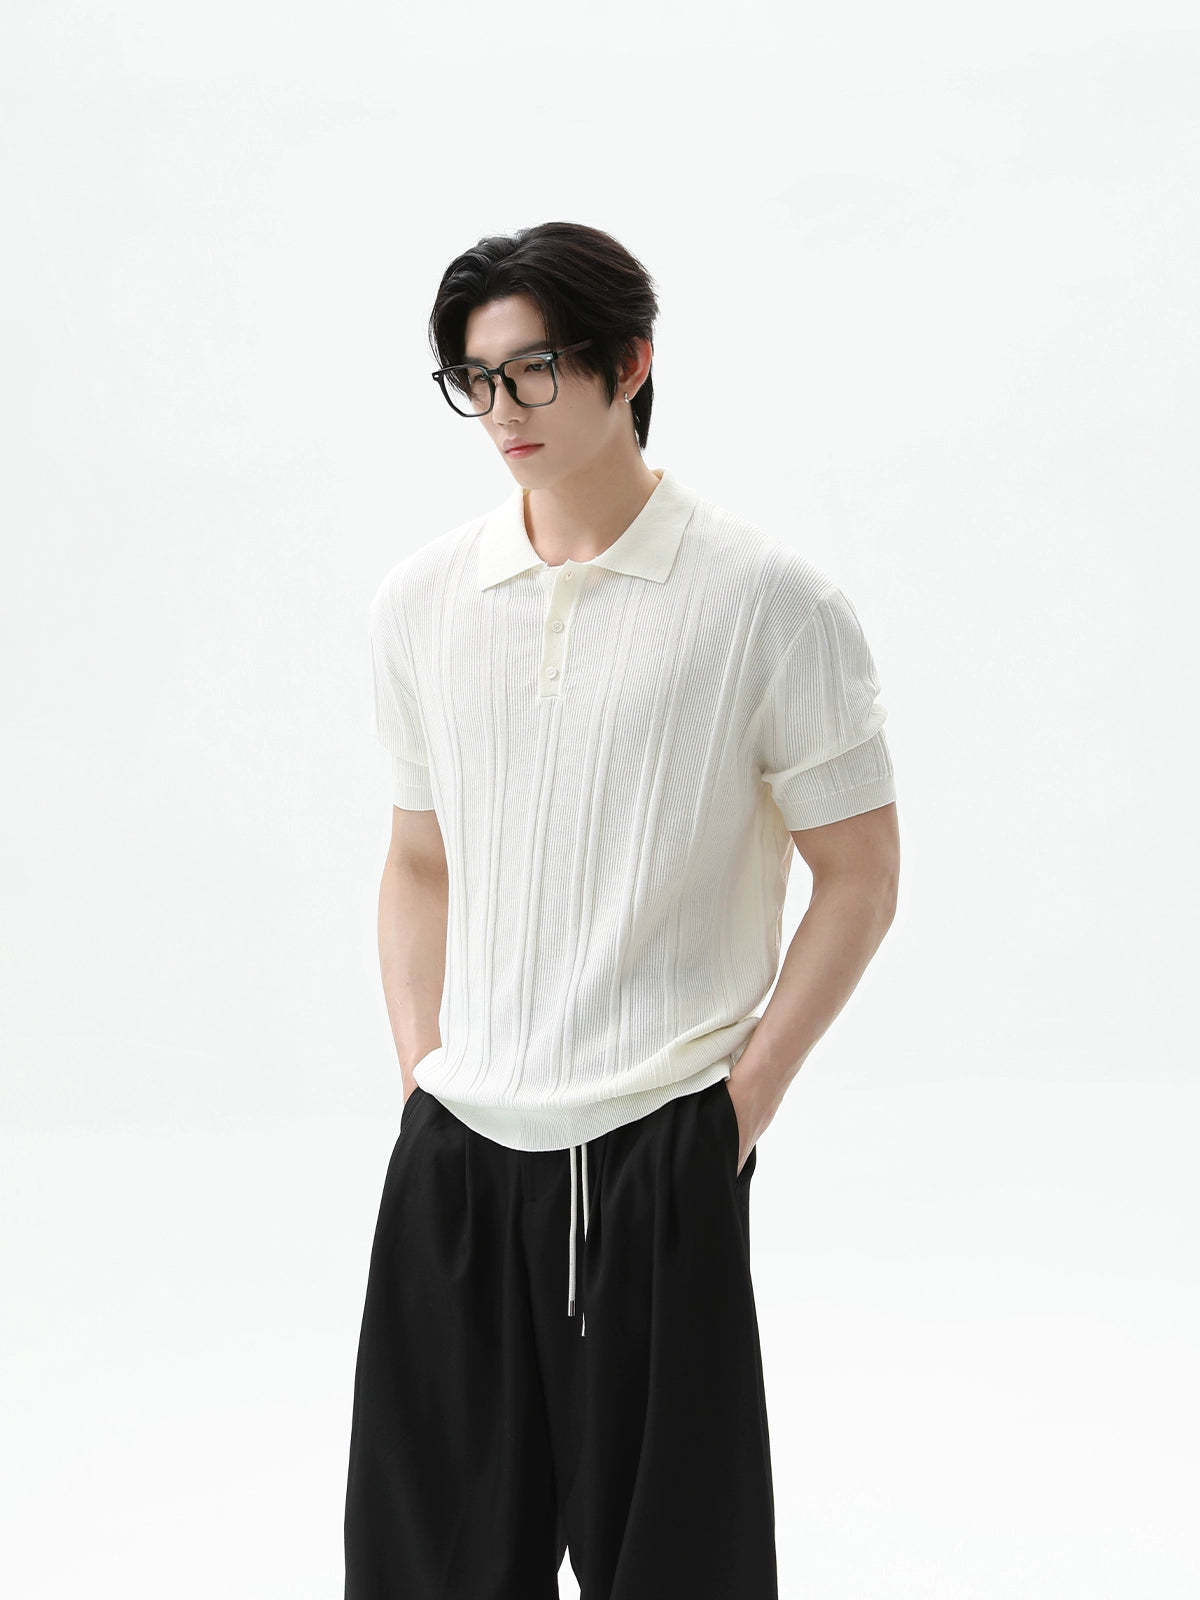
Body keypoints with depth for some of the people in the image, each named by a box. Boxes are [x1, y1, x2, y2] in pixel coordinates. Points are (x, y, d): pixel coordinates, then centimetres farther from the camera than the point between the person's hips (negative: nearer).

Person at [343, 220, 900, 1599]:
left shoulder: (768, 604, -6)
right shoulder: (421, 601, 6)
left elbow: (858, 877, -1)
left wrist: (745, 1099, -6)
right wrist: (423, 1075, 8)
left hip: (658, 1153, -4)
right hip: (452, 1160, 4)